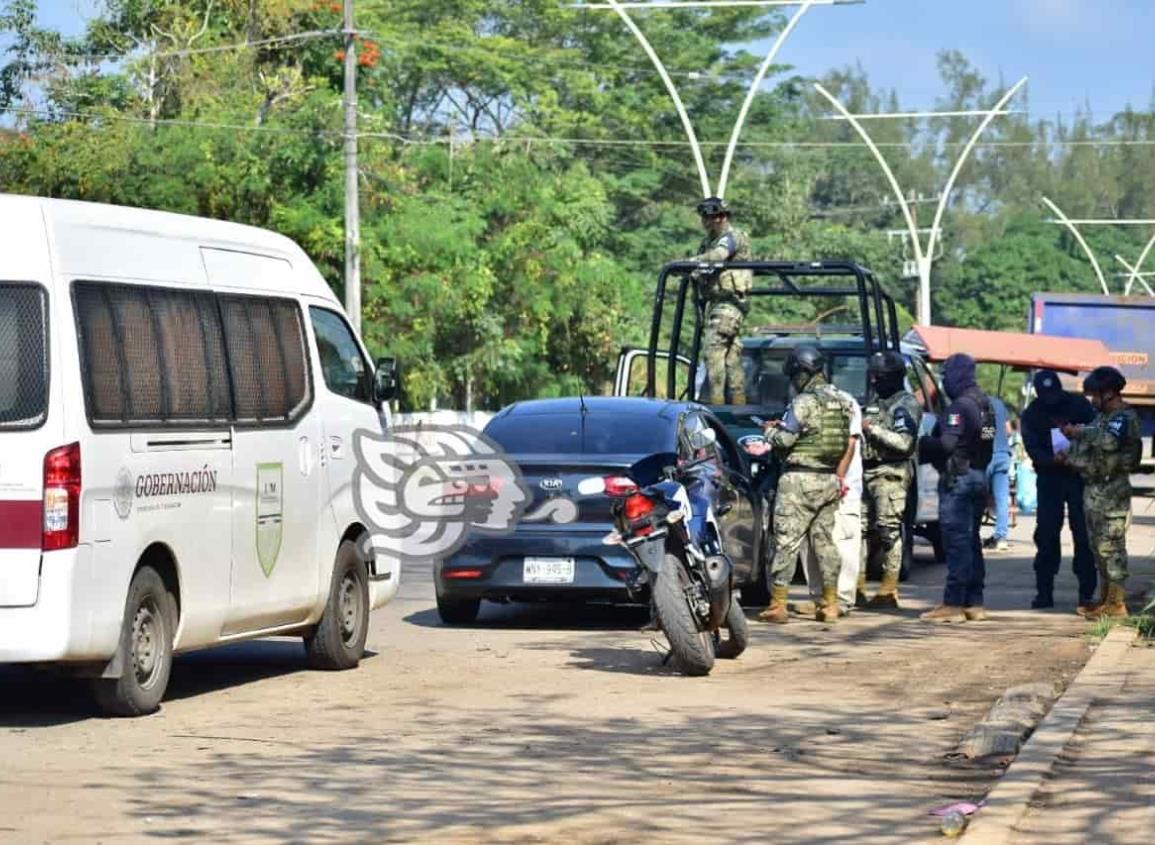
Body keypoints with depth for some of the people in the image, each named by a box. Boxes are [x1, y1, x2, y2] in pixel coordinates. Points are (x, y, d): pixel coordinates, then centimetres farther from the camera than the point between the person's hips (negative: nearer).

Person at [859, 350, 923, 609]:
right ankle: (858, 586, 12)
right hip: (867, 471, 9)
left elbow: (904, 442, -19)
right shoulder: (875, 400, 19)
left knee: (888, 530, -8)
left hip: (890, 474, -9)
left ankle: (889, 590, -6)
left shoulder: (906, 404, -8)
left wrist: (873, 429, -17)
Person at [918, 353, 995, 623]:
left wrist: (920, 444, -7)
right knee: (971, 541, 13)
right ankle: (974, 603, 16)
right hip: (979, 476, 9)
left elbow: (946, 444, -22)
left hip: (958, 479, -9)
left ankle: (953, 604, -8)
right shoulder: (985, 404, 14)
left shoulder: (960, 406, -15)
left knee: (956, 541, -8)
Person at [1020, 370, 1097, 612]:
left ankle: (1086, 592, -1)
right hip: (1050, 478, 1)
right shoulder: (1031, 414, -1)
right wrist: (1054, 460, -29)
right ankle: (1044, 592, 8)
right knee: (1046, 536, 0)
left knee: (1083, 534, -3)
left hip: (1079, 476, -1)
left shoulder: (1077, 404, -1)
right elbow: (1033, 449, -10)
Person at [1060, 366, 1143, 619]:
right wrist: (1070, 458, 11)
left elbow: (1109, 441, -31)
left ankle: (1116, 604, -7)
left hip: (1111, 490, -10)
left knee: (1111, 546, -9)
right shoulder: (1103, 416, 18)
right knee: (1099, 546, 12)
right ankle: (1108, 600, 19)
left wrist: (1079, 432, -19)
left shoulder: (1125, 417, -12)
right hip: (1093, 489, 10)